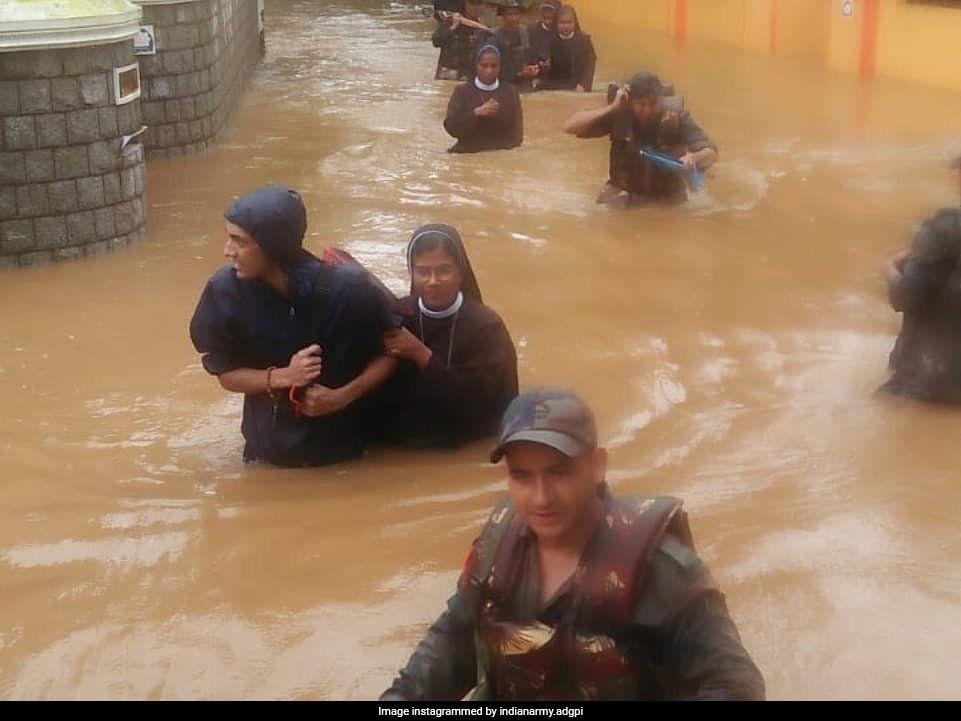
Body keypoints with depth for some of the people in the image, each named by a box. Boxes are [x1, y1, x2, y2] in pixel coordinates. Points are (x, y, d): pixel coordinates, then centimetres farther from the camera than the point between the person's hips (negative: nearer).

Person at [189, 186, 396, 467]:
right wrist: (282, 377, -25)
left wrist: (342, 396, -23)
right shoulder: (225, 290, -19)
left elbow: (388, 355, -9)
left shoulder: (347, 288, -24)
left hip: (341, 445, -1)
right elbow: (226, 374, -8)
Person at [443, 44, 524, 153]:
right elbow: (451, 127, -3)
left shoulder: (511, 92, 11)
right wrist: (476, 113, -15)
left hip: (502, 155, 1)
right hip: (469, 154, -1)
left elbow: (517, 130, 8)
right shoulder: (462, 91, 7)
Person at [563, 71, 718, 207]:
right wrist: (611, 108, -25)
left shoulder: (676, 116, -15)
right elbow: (570, 127, -17)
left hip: (668, 200, 1)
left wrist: (693, 158, -36)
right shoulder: (620, 114, -13)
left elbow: (711, 153, -12)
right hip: (622, 196, 0)